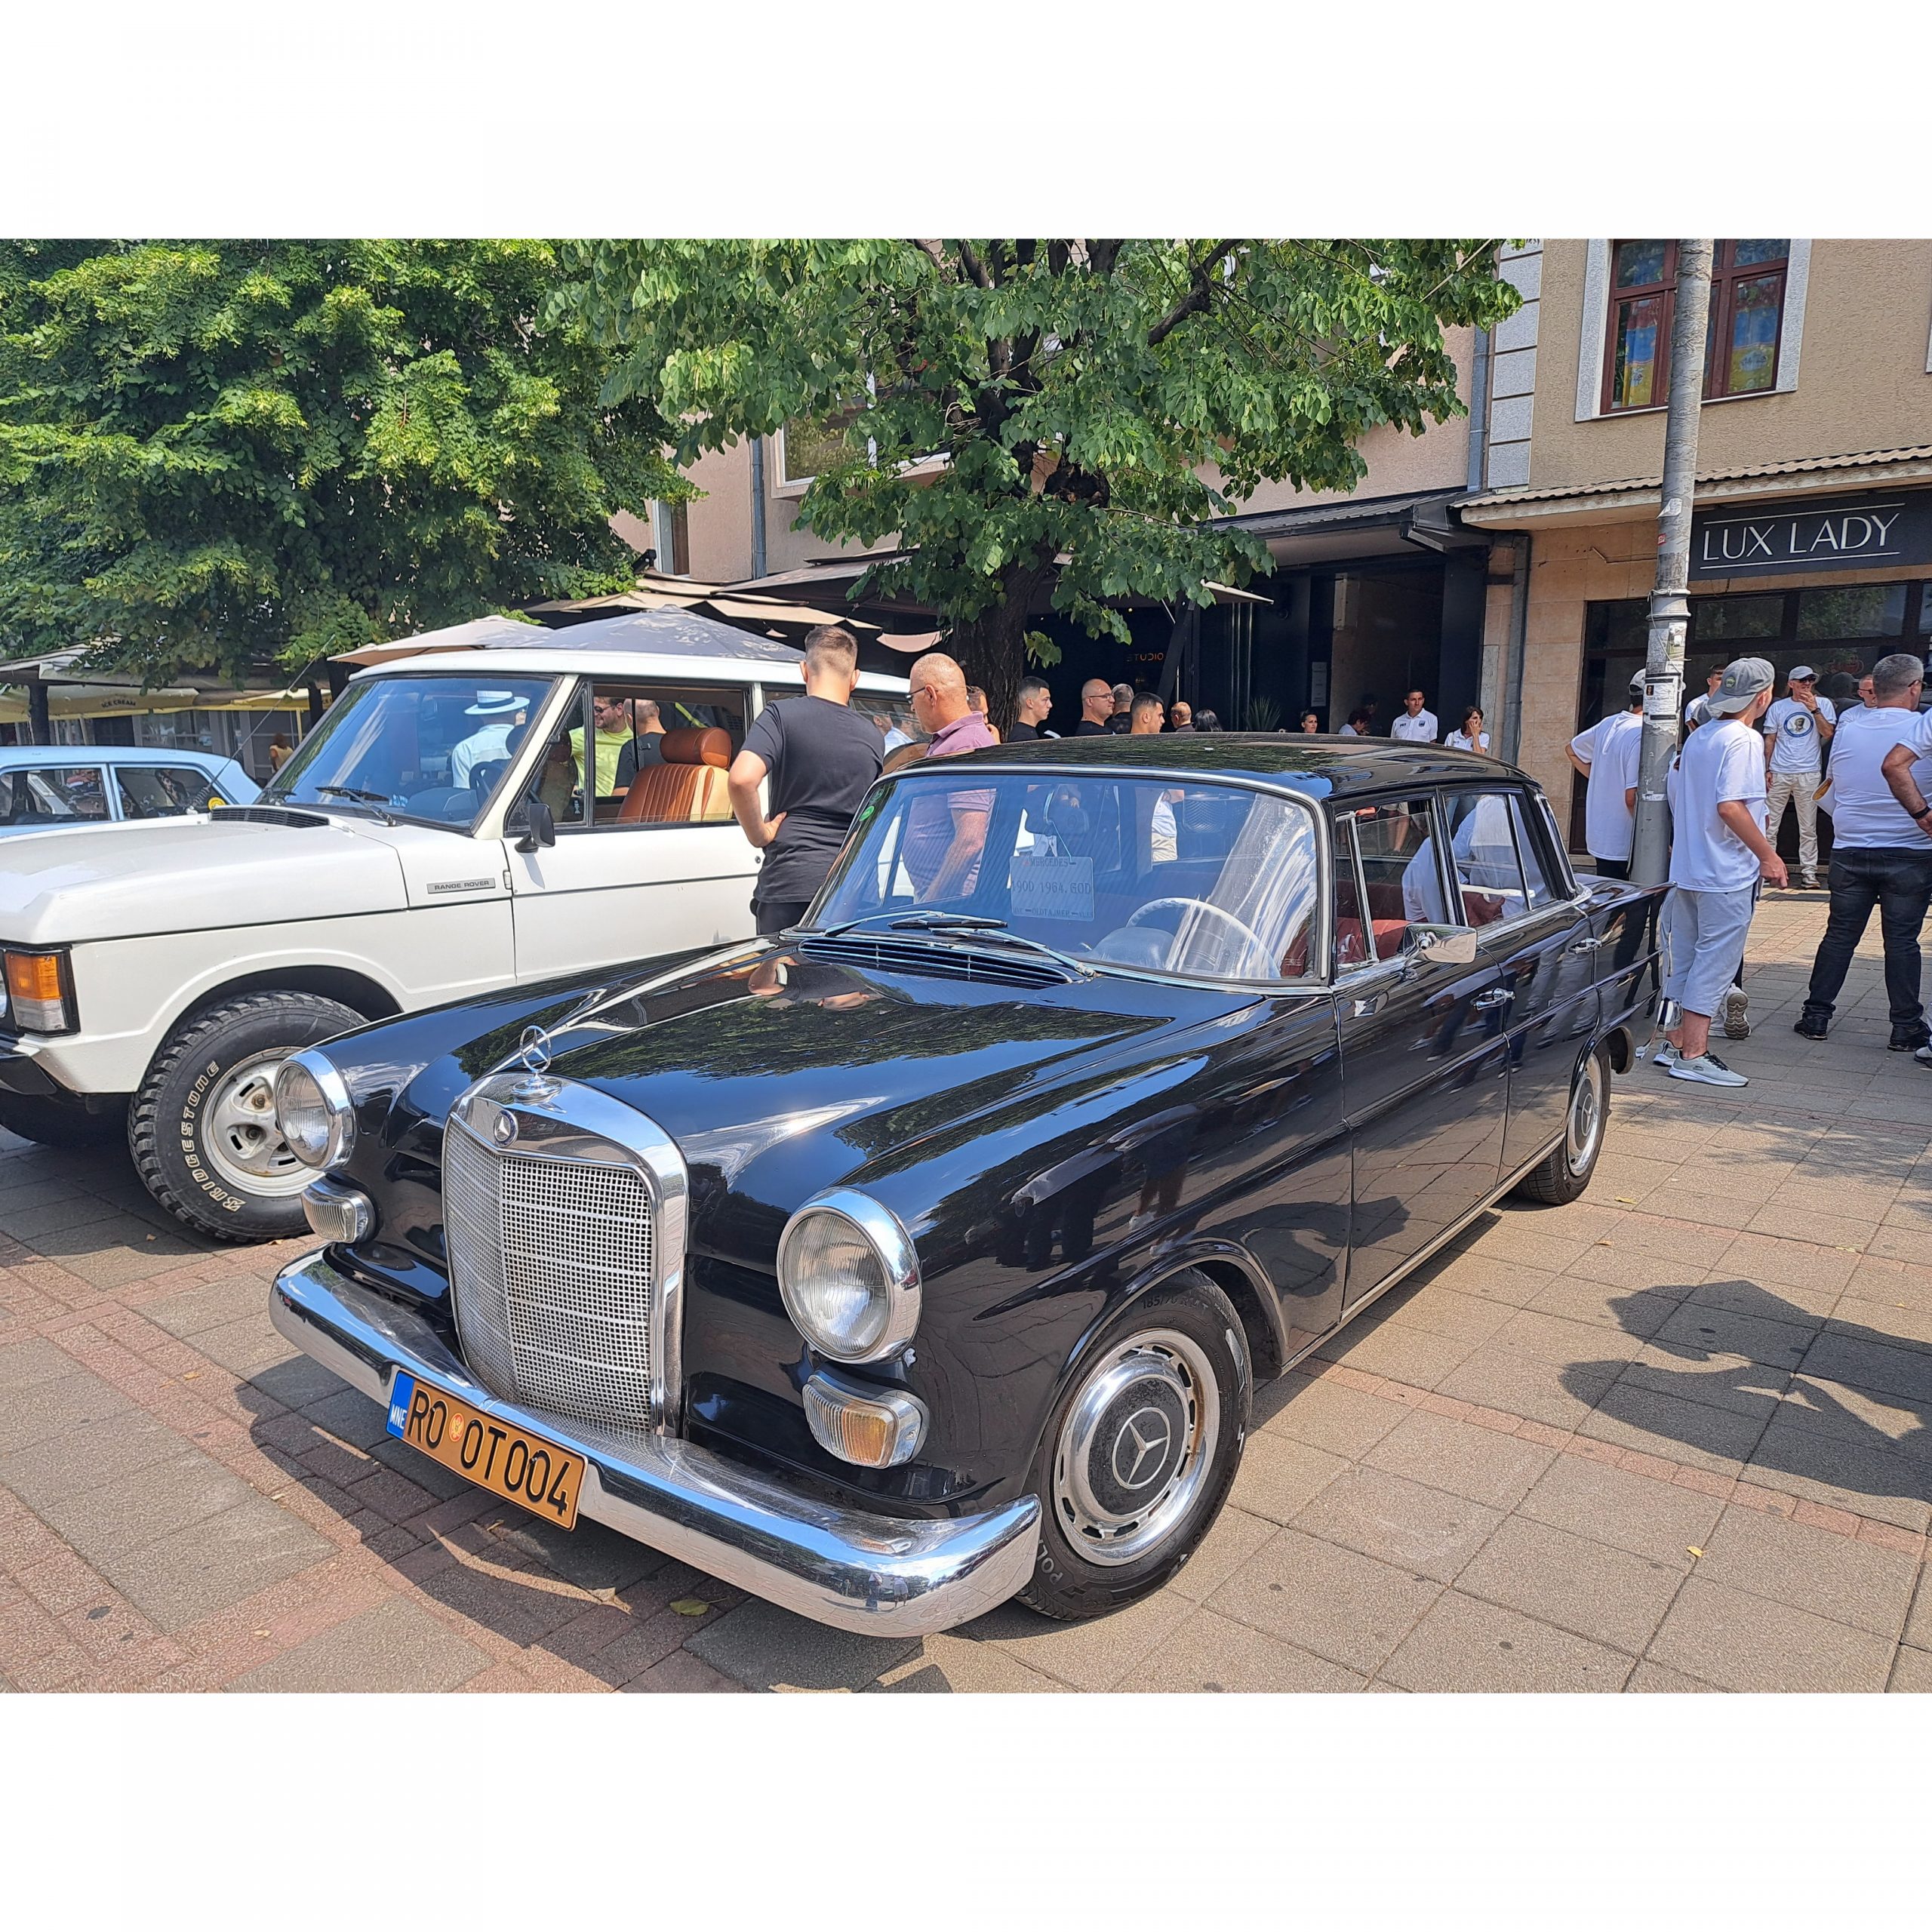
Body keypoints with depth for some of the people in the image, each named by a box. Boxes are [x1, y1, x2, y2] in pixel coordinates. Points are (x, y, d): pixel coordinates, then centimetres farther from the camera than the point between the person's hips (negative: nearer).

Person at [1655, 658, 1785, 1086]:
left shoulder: (1697, 738, 11)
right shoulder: (1744, 739, -14)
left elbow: (1675, 799, 16)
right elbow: (1730, 806, -24)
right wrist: (1768, 855, -18)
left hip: (1687, 869, 9)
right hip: (1728, 874, -9)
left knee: (1684, 958, 14)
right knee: (1716, 960, -4)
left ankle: (1675, 1042, 21)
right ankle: (1693, 1054, -2)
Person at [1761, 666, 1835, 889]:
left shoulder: (1823, 704, 6)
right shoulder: (1778, 708, 8)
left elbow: (1828, 733, -5)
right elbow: (1770, 740, 10)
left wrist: (1814, 709, -14)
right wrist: (1767, 770, 3)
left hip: (1809, 774, -1)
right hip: (1779, 774, 1)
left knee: (1808, 827, 2)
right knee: (1769, 823, 0)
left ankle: (1808, 870, 7)